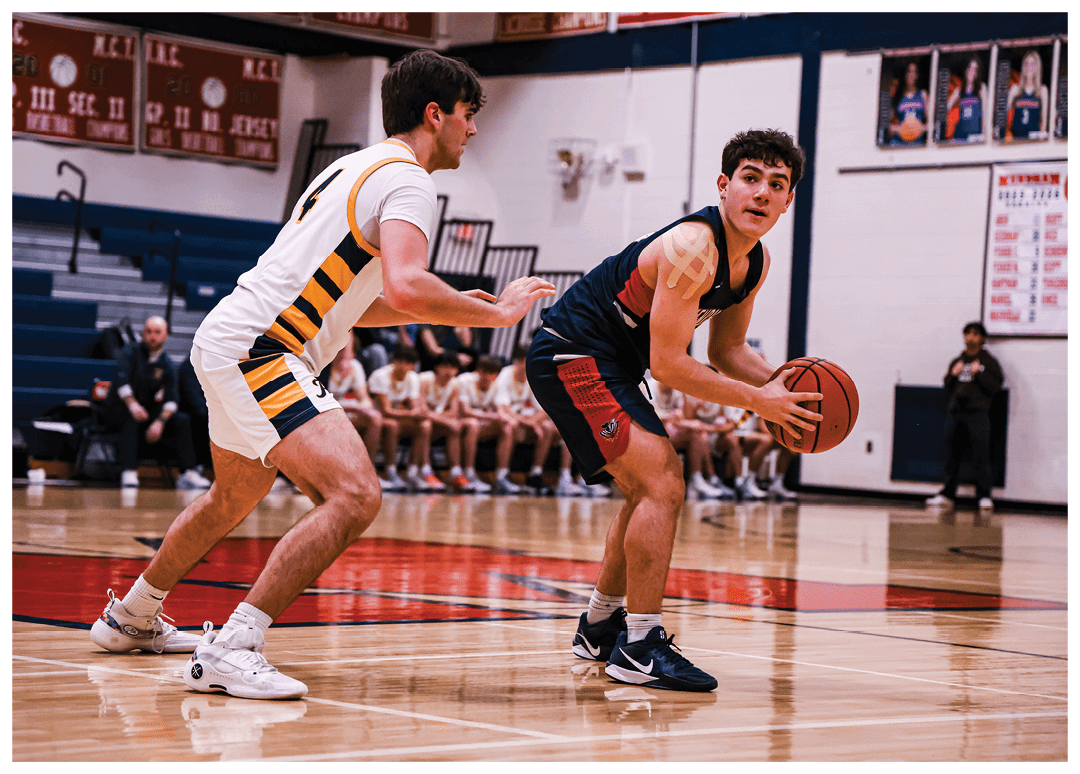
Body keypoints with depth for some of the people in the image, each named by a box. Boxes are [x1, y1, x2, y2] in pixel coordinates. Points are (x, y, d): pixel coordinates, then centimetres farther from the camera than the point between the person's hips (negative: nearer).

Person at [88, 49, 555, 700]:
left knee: (233, 500, 30)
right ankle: (232, 650, -24)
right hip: (259, 353, -11)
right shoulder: (407, 181, -11)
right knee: (356, 496, -22)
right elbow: (404, 287, -29)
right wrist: (496, 312, -16)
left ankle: (131, 619, 48)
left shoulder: (356, 168, 20)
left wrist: (450, 309, 23)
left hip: (228, 345, 11)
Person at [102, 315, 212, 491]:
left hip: (149, 411, 4)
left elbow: (172, 399, -9)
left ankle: (188, 474, -26)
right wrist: (132, 404, -38)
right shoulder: (131, 351, -2)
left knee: (182, 420, -18)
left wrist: (160, 421, -29)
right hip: (117, 410, -4)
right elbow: (121, 378, -19)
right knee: (133, 417, -38)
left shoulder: (167, 366, 6)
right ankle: (128, 473, -46)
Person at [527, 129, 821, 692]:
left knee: (651, 490, 22)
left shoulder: (755, 262, 3)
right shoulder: (692, 249, -27)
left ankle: (600, 627, 37)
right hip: (571, 355, -11)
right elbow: (667, 365, -27)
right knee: (662, 486, -20)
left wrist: (782, 385, -4)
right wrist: (757, 401, -21)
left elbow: (727, 349, 15)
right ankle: (639, 647, -16)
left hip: (611, 365, 11)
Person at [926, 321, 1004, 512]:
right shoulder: (957, 361, 19)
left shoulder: (989, 361, 6)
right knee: (951, 455, 5)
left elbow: (995, 386, -4)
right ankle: (947, 494, 12)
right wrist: (953, 375, 4)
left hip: (978, 412, -5)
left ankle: (984, 496, -4)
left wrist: (978, 373, -11)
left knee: (980, 456, -9)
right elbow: (948, 388, 21)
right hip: (955, 411, 5)